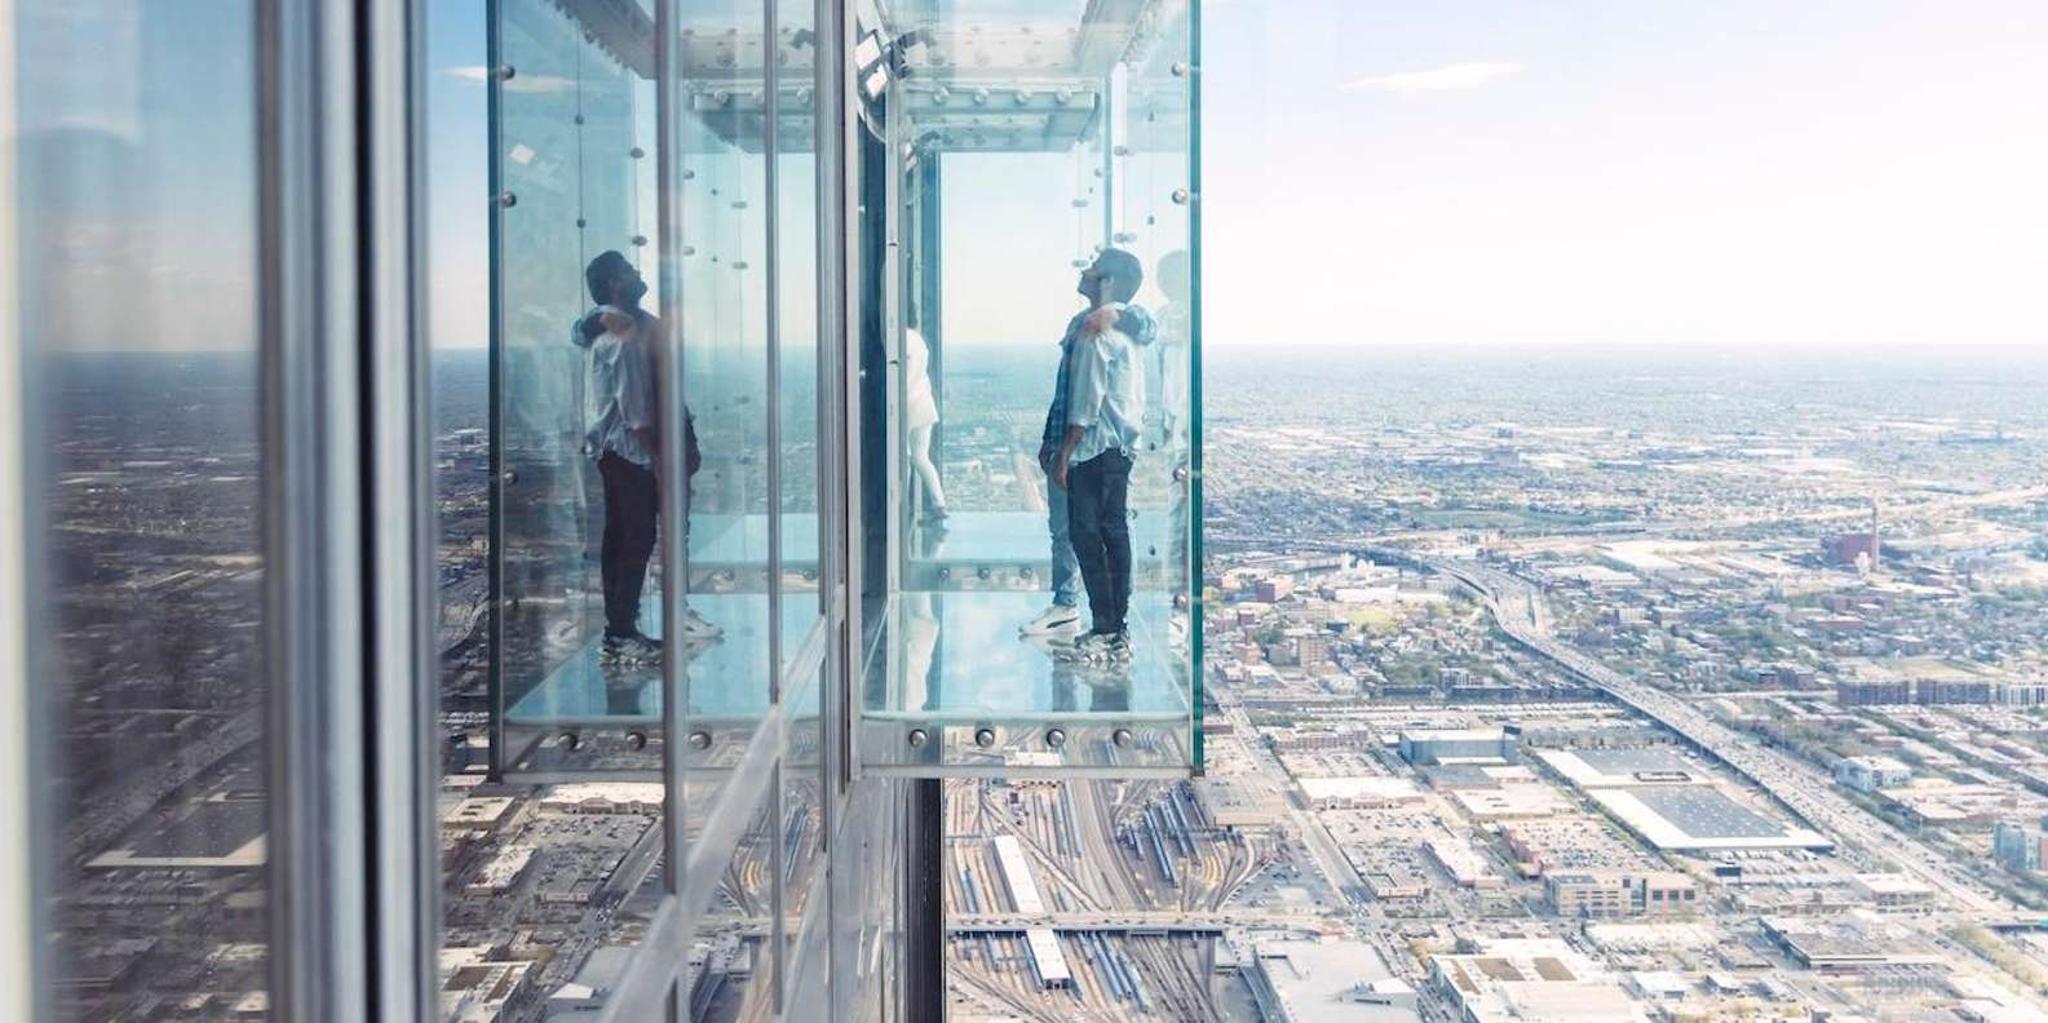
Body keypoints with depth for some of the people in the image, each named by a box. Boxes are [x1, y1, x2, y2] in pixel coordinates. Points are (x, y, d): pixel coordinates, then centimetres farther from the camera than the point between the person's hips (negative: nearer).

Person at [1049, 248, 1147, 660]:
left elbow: (1086, 405, -19)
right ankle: (1118, 629, 15)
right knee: (1114, 533, 10)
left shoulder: (1097, 336, -16)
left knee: (1086, 536, -5)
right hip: (1122, 446, 9)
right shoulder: (1125, 331, 14)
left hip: (1096, 448, -9)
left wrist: (1064, 453, -14)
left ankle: (1105, 630, -3)